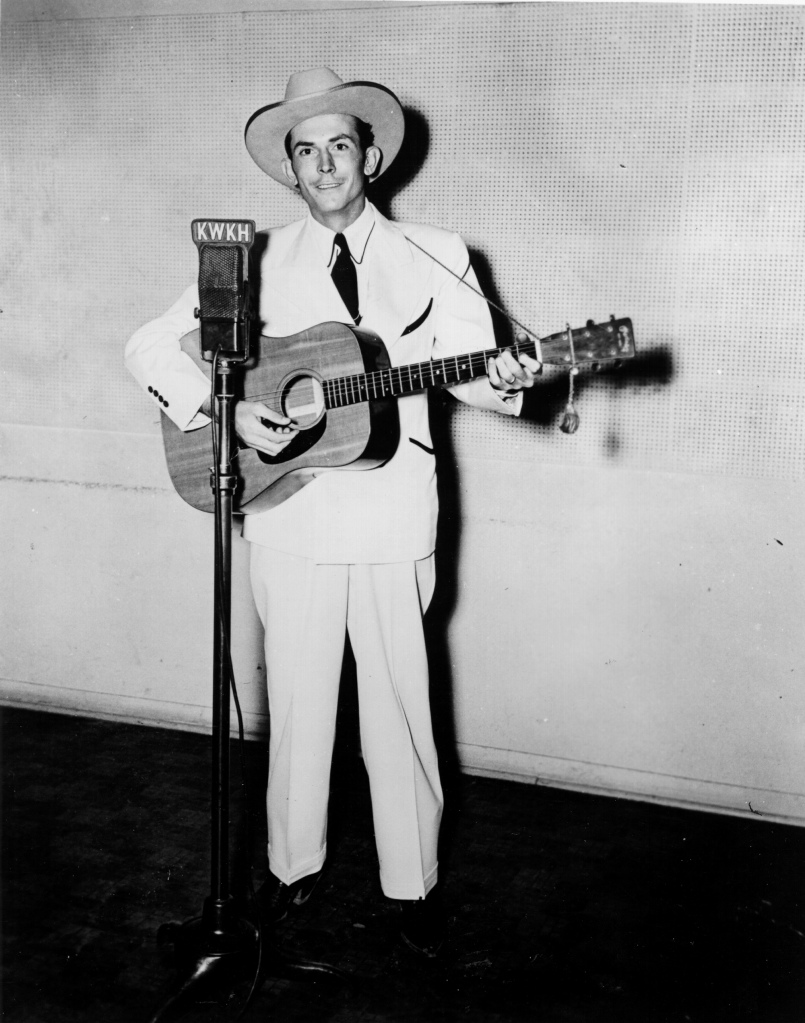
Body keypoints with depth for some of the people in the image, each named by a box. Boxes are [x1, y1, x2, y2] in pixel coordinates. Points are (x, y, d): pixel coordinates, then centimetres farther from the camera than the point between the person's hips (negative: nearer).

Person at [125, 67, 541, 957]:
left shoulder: (431, 259, 5)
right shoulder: (260, 264, 5)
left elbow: (471, 371, -3)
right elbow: (151, 347, 3)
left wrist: (502, 384, -26)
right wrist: (225, 412, -13)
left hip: (393, 519, -1)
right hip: (290, 515, 1)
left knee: (397, 703, 7)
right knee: (297, 700, 12)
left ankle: (412, 885, 23)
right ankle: (293, 866, 30)